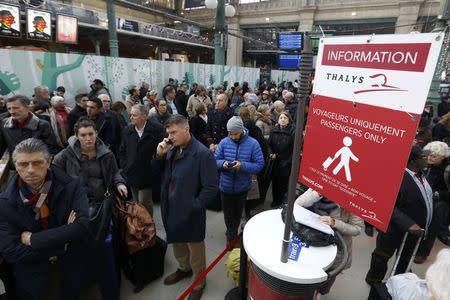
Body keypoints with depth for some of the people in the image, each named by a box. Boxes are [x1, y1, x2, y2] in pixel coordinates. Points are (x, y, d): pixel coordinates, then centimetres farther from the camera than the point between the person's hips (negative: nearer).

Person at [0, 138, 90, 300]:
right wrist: (63, 235, -21)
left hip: (71, 254, -1)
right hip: (31, 260, 1)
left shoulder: (71, 186, -15)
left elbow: (83, 225, -24)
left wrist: (33, 240, -21)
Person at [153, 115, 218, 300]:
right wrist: (159, 155, -10)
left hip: (189, 212, -6)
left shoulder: (203, 154, -22)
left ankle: (199, 282, 42)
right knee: (176, 242, 28)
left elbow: (211, 188, -20)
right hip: (171, 209, 7)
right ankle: (184, 268, 56)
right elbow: (156, 171, 8)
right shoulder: (171, 150, -1)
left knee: (195, 249, 15)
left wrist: (193, 207, -17)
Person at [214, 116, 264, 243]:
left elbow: (259, 165, -14)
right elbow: (215, 160, -2)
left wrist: (242, 165, -29)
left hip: (242, 187, 0)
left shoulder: (253, 143, -14)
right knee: (227, 214, 16)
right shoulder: (224, 142, -10)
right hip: (225, 186, 1)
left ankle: (232, 235, 49)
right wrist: (222, 163, -25)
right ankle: (232, 235, 43)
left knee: (237, 213, 22)